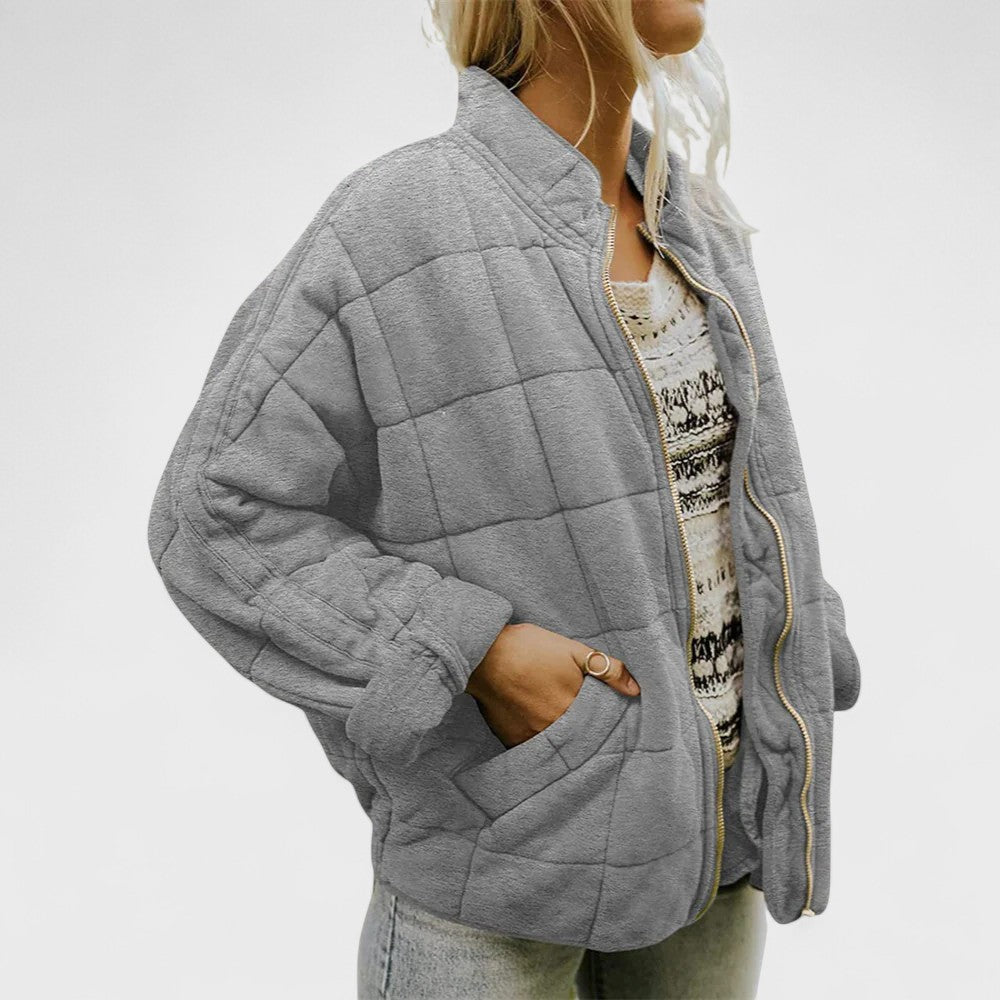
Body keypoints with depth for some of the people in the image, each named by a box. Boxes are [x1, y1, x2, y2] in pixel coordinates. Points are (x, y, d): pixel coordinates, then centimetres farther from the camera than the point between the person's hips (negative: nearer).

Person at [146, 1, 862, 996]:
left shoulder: (693, 227, 4)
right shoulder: (393, 228, -16)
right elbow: (219, 520, -14)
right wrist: (482, 659, -23)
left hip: (697, 801, 6)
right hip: (508, 821, -6)